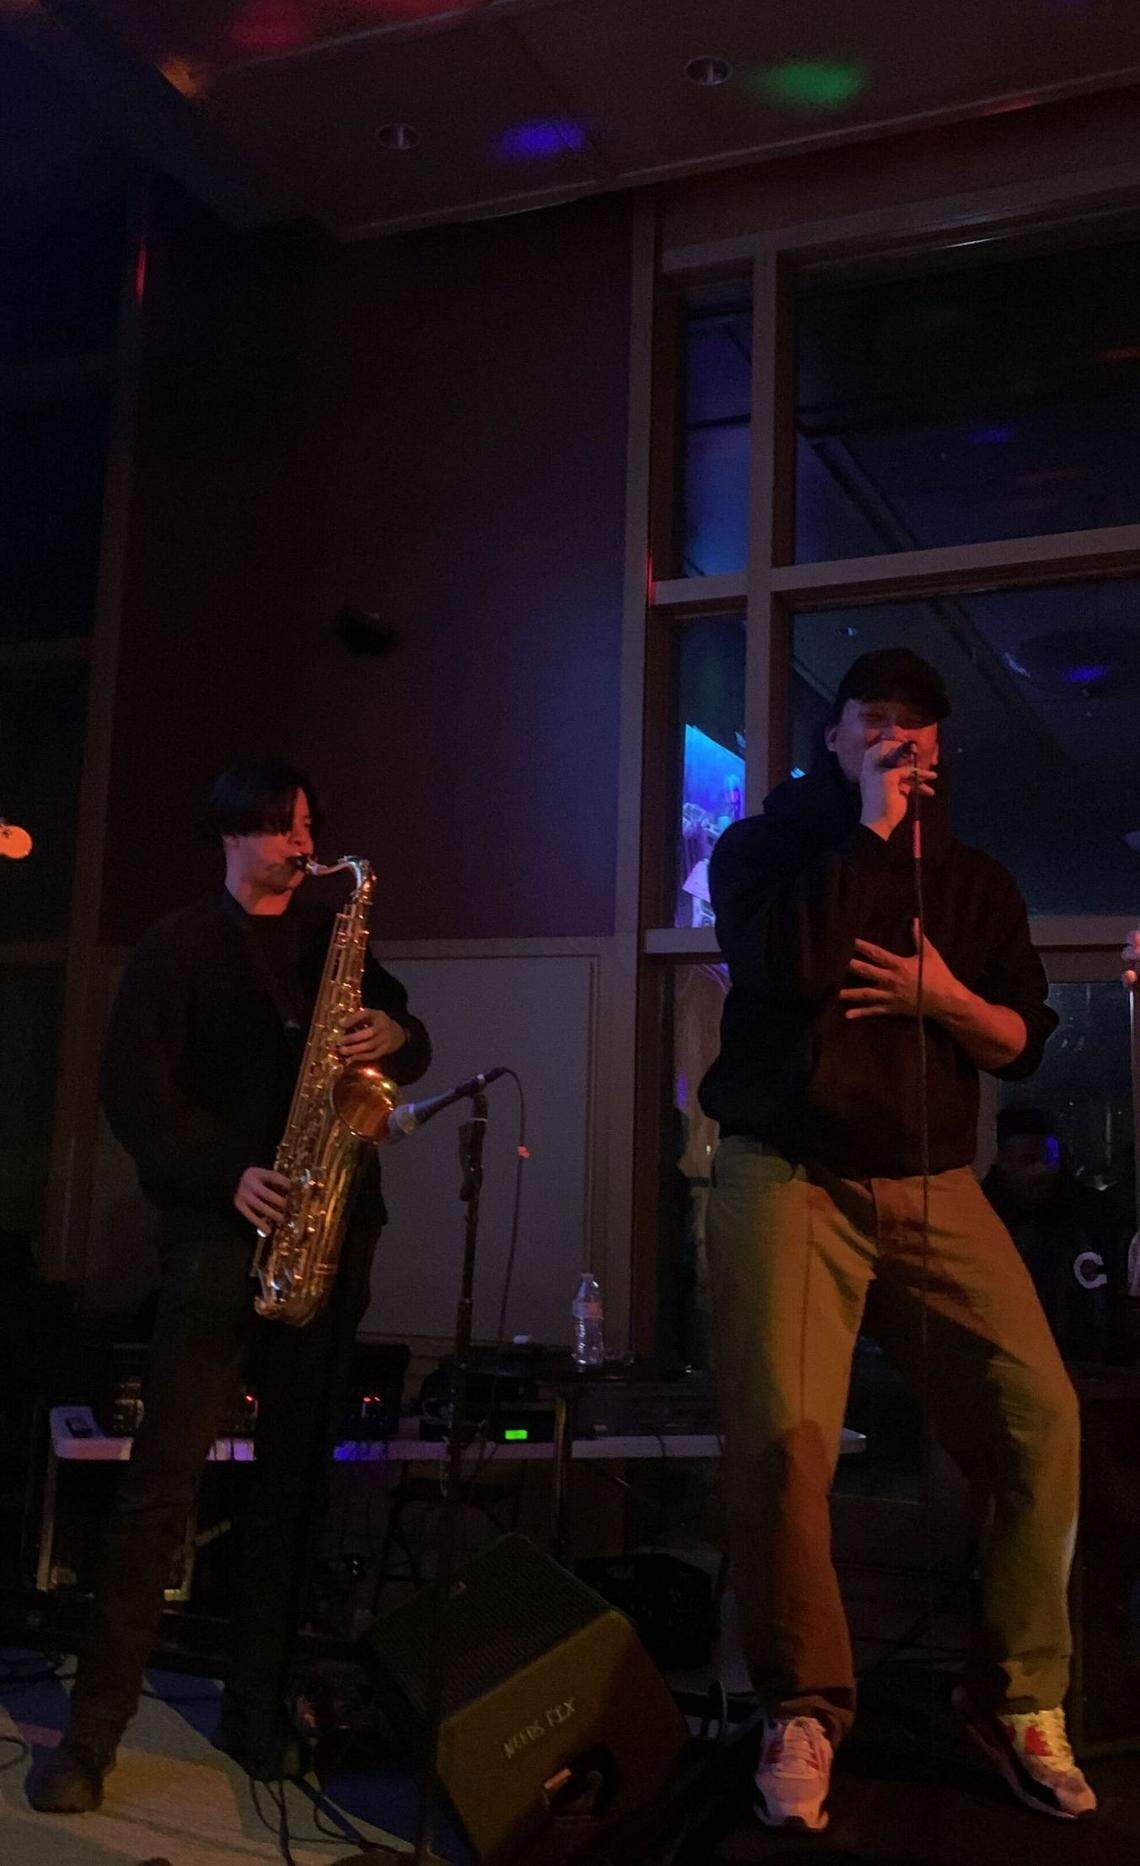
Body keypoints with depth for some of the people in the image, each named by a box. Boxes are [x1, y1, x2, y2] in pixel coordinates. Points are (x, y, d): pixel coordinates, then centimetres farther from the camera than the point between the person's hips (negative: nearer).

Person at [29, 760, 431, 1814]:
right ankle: (94, 1729, 7)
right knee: (165, 1478, -4)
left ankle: (259, 1709, 19)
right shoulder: (178, 948, 4)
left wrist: (395, 1038, -5)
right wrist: (226, 1175, -17)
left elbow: (409, 1041, 19)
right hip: (222, 1233, -4)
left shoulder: (334, 938, 16)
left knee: (295, 1477, 7)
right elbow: (134, 1089, -4)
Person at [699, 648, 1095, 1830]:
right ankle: (802, 1710, 7)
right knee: (780, 1439, -15)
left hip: (935, 1188, 3)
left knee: (1039, 1417, -10)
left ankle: (1020, 1700, 10)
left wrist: (945, 996, -6)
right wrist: (869, 831, -9)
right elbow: (782, 961, -15)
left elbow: (1024, 1043, 14)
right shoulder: (765, 846, 7)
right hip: (788, 1177, -3)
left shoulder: (973, 881, 17)